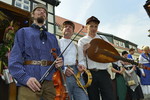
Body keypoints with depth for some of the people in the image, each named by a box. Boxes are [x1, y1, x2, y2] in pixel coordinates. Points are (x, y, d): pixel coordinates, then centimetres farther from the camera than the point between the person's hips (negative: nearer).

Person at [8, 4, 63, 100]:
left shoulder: (52, 37, 22)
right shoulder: (23, 32, 11)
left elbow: (59, 57, 23)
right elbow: (14, 59, -1)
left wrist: (60, 63, -1)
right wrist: (25, 77, -17)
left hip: (51, 82, 4)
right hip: (30, 82, -3)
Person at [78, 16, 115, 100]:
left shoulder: (103, 39, 14)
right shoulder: (82, 41, 8)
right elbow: (81, 59, 1)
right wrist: (82, 66, -19)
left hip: (103, 73, 1)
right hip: (90, 74, -1)